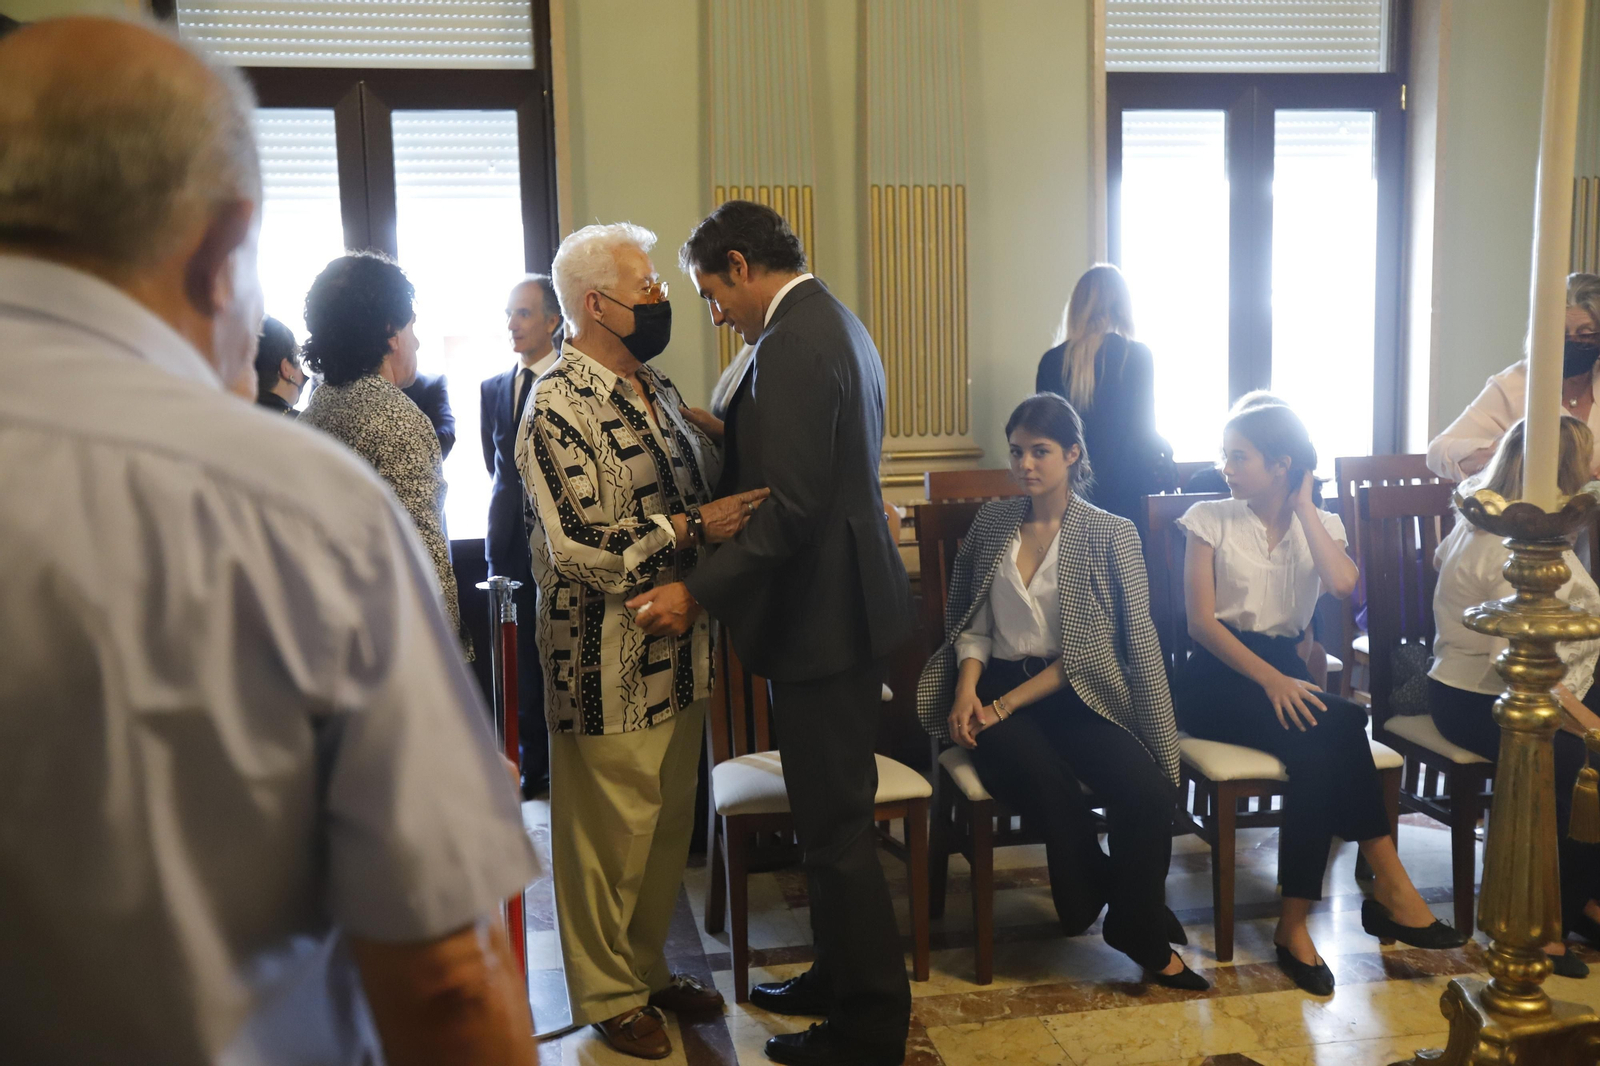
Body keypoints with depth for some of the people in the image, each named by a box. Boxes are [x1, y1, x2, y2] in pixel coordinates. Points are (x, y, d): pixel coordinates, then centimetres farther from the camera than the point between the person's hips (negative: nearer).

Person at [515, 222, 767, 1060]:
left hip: (676, 653, 8)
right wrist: (692, 528, -22)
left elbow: (702, 486, 19)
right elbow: (578, 549, -23)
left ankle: (647, 966, 37)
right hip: (608, 667, -8)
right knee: (607, 833, 8)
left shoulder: (654, 388, 11)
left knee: (668, 823, 18)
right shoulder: (558, 410, -16)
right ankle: (607, 994, 27)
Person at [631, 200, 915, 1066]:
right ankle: (842, 977, 36)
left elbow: (792, 509, -26)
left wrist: (698, 592, -21)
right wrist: (728, 438, 13)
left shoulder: (789, 346, -19)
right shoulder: (834, 322, 13)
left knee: (834, 826, 2)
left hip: (821, 616, -11)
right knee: (834, 814, 21)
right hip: (846, 602, 11)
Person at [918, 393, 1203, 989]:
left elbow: (1088, 651, -6)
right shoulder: (993, 521, 12)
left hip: (1076, 694, -1)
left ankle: (1137, 930, -2)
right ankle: (1091, 898, 3)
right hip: (995, 689, 1)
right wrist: (968, 685, -9)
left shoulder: (1111, 535, 2)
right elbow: (971, 622, 12)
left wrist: (1006, 703, -14)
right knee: (1054, 791, -30)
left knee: (1147, 794, -28)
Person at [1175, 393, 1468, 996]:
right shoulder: (1211, 520, 3)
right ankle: (1390, 887, -20)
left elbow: (1342, 584, -14)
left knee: (1321, 747, -32)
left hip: (1284, 669, 3)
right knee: (1336, 728, -30)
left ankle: (1295, 922, -24)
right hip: (1218, 678, -3)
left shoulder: (1320, 525, 10)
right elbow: (1201, 620, -8)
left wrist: (1303, 506, -6)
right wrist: (1270, 679, -21)